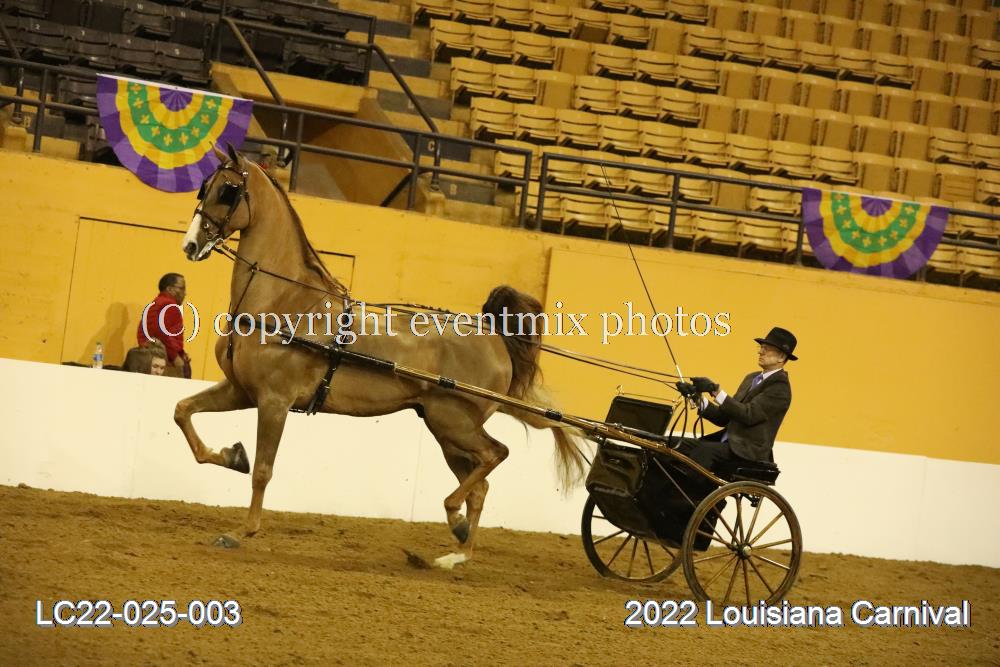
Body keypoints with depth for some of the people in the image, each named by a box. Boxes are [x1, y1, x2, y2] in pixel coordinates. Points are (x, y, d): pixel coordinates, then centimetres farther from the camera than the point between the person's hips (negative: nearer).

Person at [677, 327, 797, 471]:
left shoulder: (780, 387, -7)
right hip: (727, 442, 8)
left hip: (748, 451, -8)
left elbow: (748, 415, -20)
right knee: (680, 445, -12)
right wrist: (699, 398, -1)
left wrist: (716, 391, -24)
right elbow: (724, 418, 14)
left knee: (703, 451, -31)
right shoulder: (752, 378, 19)